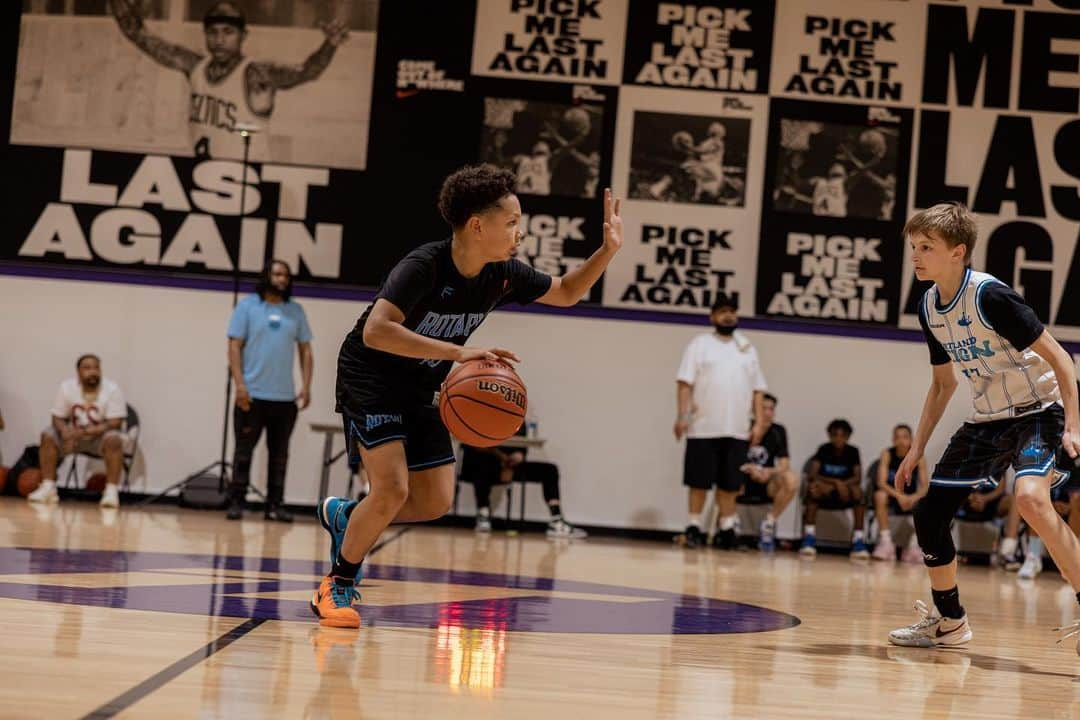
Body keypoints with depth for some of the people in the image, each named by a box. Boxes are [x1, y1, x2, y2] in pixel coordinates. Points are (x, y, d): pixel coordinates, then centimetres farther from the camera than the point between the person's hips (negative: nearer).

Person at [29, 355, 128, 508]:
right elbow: (58, 418, -8)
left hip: (102, 434, -3)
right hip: (74, 433, 3)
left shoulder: (112, 389, -19)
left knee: (113, 440, -35)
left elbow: (115, 423, -22)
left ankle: (112, 492, -35)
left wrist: (85, 432, -34)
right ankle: (48, 488, -20)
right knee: (48, 436, -20)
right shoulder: (67, 387, -11)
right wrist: (67, 434, -31)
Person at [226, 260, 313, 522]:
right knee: (244, 451, 1)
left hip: (285, 397, 3)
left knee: (279, 454, 6)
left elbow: (305, 350, 12)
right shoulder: (247, 306, 1)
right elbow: (235, 346, -3)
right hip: (252, 395, -3)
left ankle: (275, 505, 11)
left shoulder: (296, 311, 10)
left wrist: (306, 386, 1)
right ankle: (236, 502, 7)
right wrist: (239, 384, -12)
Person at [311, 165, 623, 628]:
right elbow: (374, 331, -40)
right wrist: (458, 352, -47)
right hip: (369, 379, -7)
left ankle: (346, 517, 26)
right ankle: (338, 586, 0)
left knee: (435, 503, 2)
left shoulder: (503, 275, -7)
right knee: (393, 489, -20)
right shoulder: (424, 267, -28)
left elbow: (566, 294, 9)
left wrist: (607, 251, -9)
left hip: (419, 393, 7)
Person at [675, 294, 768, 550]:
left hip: (737, 430, 3)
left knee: (729, 483, 5)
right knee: (699, 481, 1)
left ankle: (726, 529, 12)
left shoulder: (748, 349, 14)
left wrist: (759, 422, 5)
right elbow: (685, 382, -3)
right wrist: (682, 416, -12)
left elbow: (757, 389, 14)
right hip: (704, 428, -3)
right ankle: (694, 527, 9)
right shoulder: (700, 344, 3)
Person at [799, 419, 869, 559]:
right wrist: (835, 482, -26)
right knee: (814, 487, -34)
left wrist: (842, 484, -29)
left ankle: (858, 540, -32)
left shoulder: (853, 452, 2)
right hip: (824, 495, -1)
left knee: (857, 491, -30)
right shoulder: (823, 450, -2)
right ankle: (809, 537, -38)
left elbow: (857, 478, -8)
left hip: (844, 495, 1)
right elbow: (812, 475, -13)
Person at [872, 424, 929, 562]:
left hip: (910, 499, 2)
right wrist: (898, 495, -38)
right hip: (891, 498, -2)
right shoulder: (887, 454, -11)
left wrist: (914, 498, -34)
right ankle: (885, 542, -30)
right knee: (880, 495, -34)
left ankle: (914, 545, -16)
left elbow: (925, 487, -13)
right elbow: (881, 483, -21)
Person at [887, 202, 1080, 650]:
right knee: (929, 513, 5)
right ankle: (948, 621, 24)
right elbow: (943, 382, 17)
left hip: (1038, 411, -8)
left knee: (1030, 497, -34)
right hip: (987, 420, 8)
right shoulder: (929, 307, 3)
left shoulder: (990, 295, -21)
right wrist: (917, 449, 14)